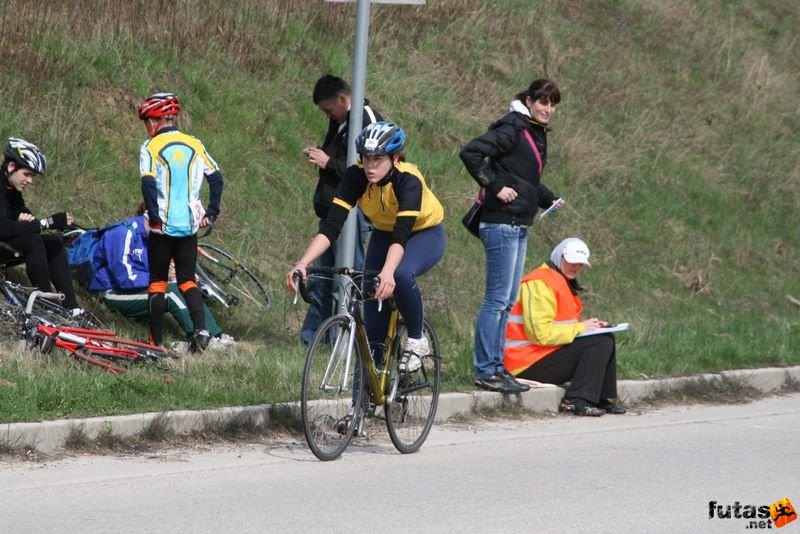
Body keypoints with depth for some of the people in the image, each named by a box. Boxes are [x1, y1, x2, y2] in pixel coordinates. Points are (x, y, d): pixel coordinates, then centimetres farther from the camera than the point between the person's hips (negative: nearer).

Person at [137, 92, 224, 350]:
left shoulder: (151, 147, -7)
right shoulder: (194, 145, 6)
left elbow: (148, 184, -19)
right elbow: (216, 177, 5)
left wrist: (154, 217, -12)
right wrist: (211, 213, 9)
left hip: (163, 226, -3)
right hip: (190, 225, 3)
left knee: (157, 281, 7)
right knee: (187, 279, 11)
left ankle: (156, 340, 7)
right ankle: (201, 328, -9)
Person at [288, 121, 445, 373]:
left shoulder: (408, 180, -35)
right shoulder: (356, 177, -24)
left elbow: (402, 235, -46)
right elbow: (331, 226, -30)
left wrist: (387, 273, -63)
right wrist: (303, 263, -44)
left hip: (425, 235, -4)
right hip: (384, 234, 4)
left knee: (401, 274, -35)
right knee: (373, 314, -7)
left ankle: (417, 340, -13)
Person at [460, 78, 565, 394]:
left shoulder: (536, 134, 16)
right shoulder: (511, 130, -12)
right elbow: (470, 153, -22)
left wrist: (548, 199, 10)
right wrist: (495, 186, -20)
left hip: (519, 226, 10)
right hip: (502, 223, -10)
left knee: (507, 300, 12)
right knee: (498, 299, -8)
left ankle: (495, 368, 16)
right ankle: (486, 371, -5)